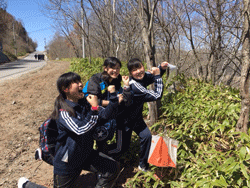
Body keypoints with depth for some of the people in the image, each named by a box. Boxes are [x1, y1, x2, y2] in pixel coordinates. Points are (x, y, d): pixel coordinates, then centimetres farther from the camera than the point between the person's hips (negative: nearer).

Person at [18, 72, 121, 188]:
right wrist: (94, 108, -40)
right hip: (67, 163, -6)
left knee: (113, 168, -1)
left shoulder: (85, 103, -5)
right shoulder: (64, 112, -25)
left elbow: (105, 115, -5)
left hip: (86, 154, 6)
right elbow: (81, 130, -38)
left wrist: (113, 95, -14)